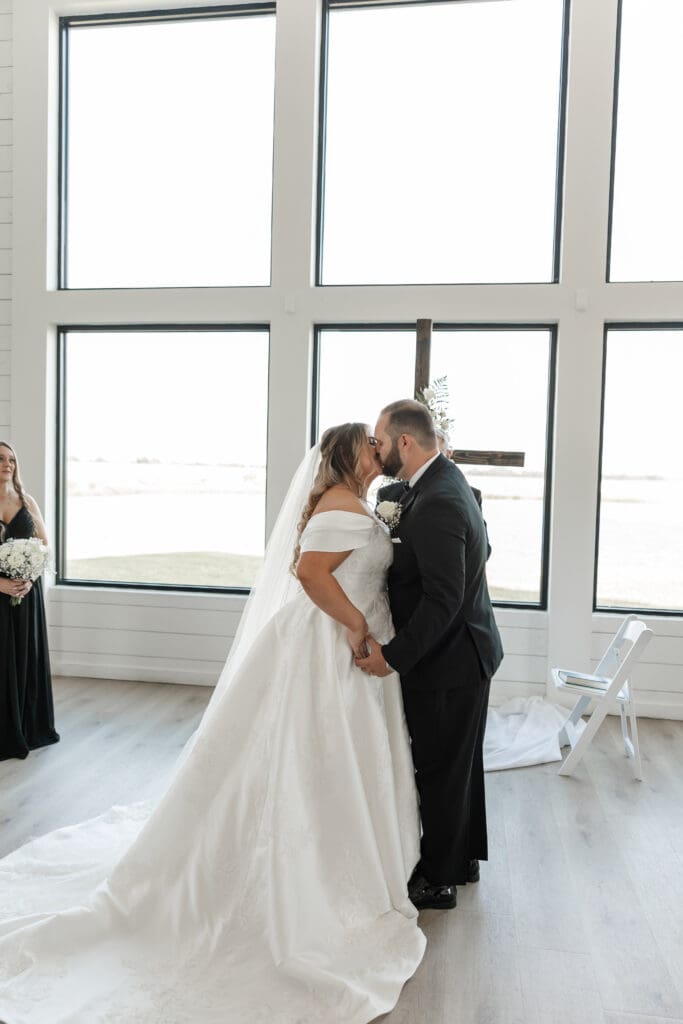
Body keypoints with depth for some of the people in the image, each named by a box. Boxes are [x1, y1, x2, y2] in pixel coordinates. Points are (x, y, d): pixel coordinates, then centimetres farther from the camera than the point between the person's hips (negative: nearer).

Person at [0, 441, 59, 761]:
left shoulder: (27, 502, 7)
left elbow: (45, 546, 8)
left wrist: (30, 578, -7)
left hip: (27, 591, 3)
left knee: (29, 657, 9)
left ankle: (32, 728, 22)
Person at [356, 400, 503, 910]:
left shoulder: (435, 504, -27)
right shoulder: (449, 479, 5)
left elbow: (442, 599, -29)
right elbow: (480, 551, 16)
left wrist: (394, 656, -24)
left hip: (447, 661, -10)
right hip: (468, 648, 10)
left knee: (439, 771, 7)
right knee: (461, 762, 23)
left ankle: (438, 880, 26)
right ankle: (465, 856, 41)